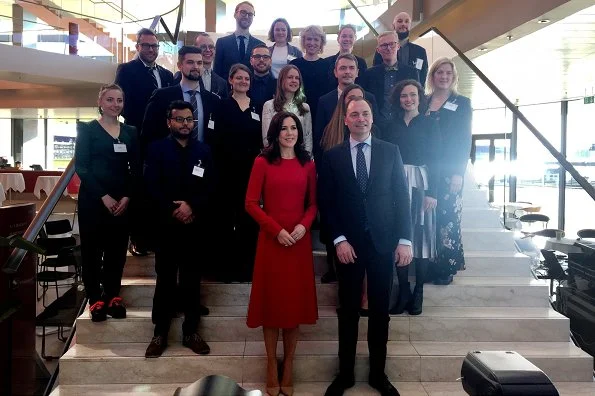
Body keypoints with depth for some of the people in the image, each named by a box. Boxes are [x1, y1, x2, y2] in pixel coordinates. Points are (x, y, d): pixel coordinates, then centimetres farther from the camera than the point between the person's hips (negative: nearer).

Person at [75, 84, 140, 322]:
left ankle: (113, 297, 19)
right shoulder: (87, 129, 1)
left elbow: (136, 169, 8)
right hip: (92, 200, -3)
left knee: (117, 251, 8)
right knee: (92, 250, 3)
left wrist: (127, 197, -7)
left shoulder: (130, 132, 10)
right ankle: (95, 300, 12)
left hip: (122, 201, 3)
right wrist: (103, 196, -15)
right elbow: (81, 167, -7)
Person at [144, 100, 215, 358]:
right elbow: (152, 187, -6)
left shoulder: (203, 151, 10)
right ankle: (160, 334, 16)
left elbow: (210, 188, 3)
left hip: (195, 226, 2)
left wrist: (192, 207, -13)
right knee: (165, 280, 6)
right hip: (166, 225, -1)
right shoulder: (157, 149, 4)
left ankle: (190, 332, 18)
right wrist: (173, 211, -14)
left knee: (192, 281, 8)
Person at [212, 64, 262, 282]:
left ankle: (247, 264, 17)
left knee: (249, 217, 6)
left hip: (251, 170, 2)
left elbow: (261, 140, 8)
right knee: (226, 216, 4)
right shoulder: (222, 106, 3)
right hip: (228, 169, -2)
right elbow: (217, 140, -4)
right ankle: (227, 264, 15)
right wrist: (218, 167, -12)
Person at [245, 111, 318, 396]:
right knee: (271, 299, 6)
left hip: (300, 241, 2)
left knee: (295, 300, 8)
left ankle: (288, 364, 22)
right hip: (271, 240, -2)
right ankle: (271, 364, 21)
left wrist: (303, 225, -10)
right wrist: (276, 229, -13)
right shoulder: (262, 162, -2)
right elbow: (251, 204, -5)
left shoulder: (307, 164, 6)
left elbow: (313, 203, 8)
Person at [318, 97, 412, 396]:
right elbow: (326, 202, 0)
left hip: (383, 242, 1)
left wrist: (404, 239, -4)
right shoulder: (332, 156, 3)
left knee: (380, 310, 10)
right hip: (348, 243, 0)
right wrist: (339, 240, -9)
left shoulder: (390, 151, 4)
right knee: (348, 311, 9)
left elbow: (401, 197, 2)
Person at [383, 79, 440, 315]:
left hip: (420, 185, -1)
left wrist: (432, 192, -9)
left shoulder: (429, 125, 4)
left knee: (421, 235, 2)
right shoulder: (392, 125, 8)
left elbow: (435, 161, -1)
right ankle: (403, 291, 13)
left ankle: (418, 292, 13)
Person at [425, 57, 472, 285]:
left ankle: (446, 267, 7)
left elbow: (465, 140, -2)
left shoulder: (462, 103, 3)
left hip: (449, 171, -2)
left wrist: (459, 173, -11)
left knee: (448, 218, -2)